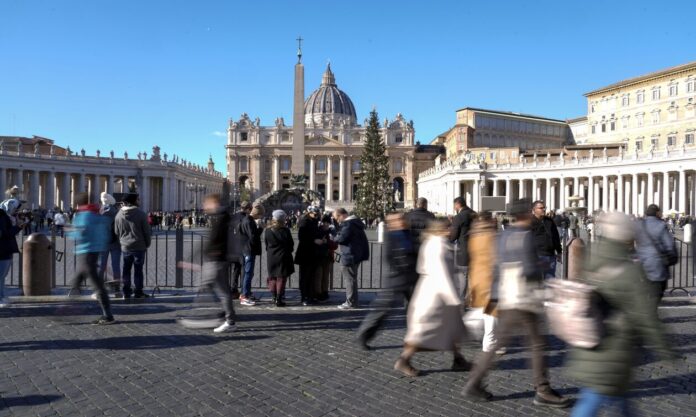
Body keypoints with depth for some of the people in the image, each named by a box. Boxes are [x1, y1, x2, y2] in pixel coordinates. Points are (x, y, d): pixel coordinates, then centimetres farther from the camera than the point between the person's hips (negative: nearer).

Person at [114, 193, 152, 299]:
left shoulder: (119, 215, 2)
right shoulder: (141, 214, -12)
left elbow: (116, 232, 10)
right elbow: (146, 231, -8)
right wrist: (147, 244, 5)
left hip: (125, 247, 4)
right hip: (139, 246, -4)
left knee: (126, 269, 11)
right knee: (138, 269, 2)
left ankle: (126, 292, 16)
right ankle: (138, 292, 7)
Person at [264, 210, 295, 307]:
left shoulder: (267, 230, -3)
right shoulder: (285, 231, -13)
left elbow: (266, 244, 5)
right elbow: (291, 244, -4)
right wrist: (288, 251, 14)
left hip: (271, 257, 3)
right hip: (283, 257, -3)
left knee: (272, 278, 15)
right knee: (281, 278, 1)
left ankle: (274, 298, 19)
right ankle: (279, 299, 0)